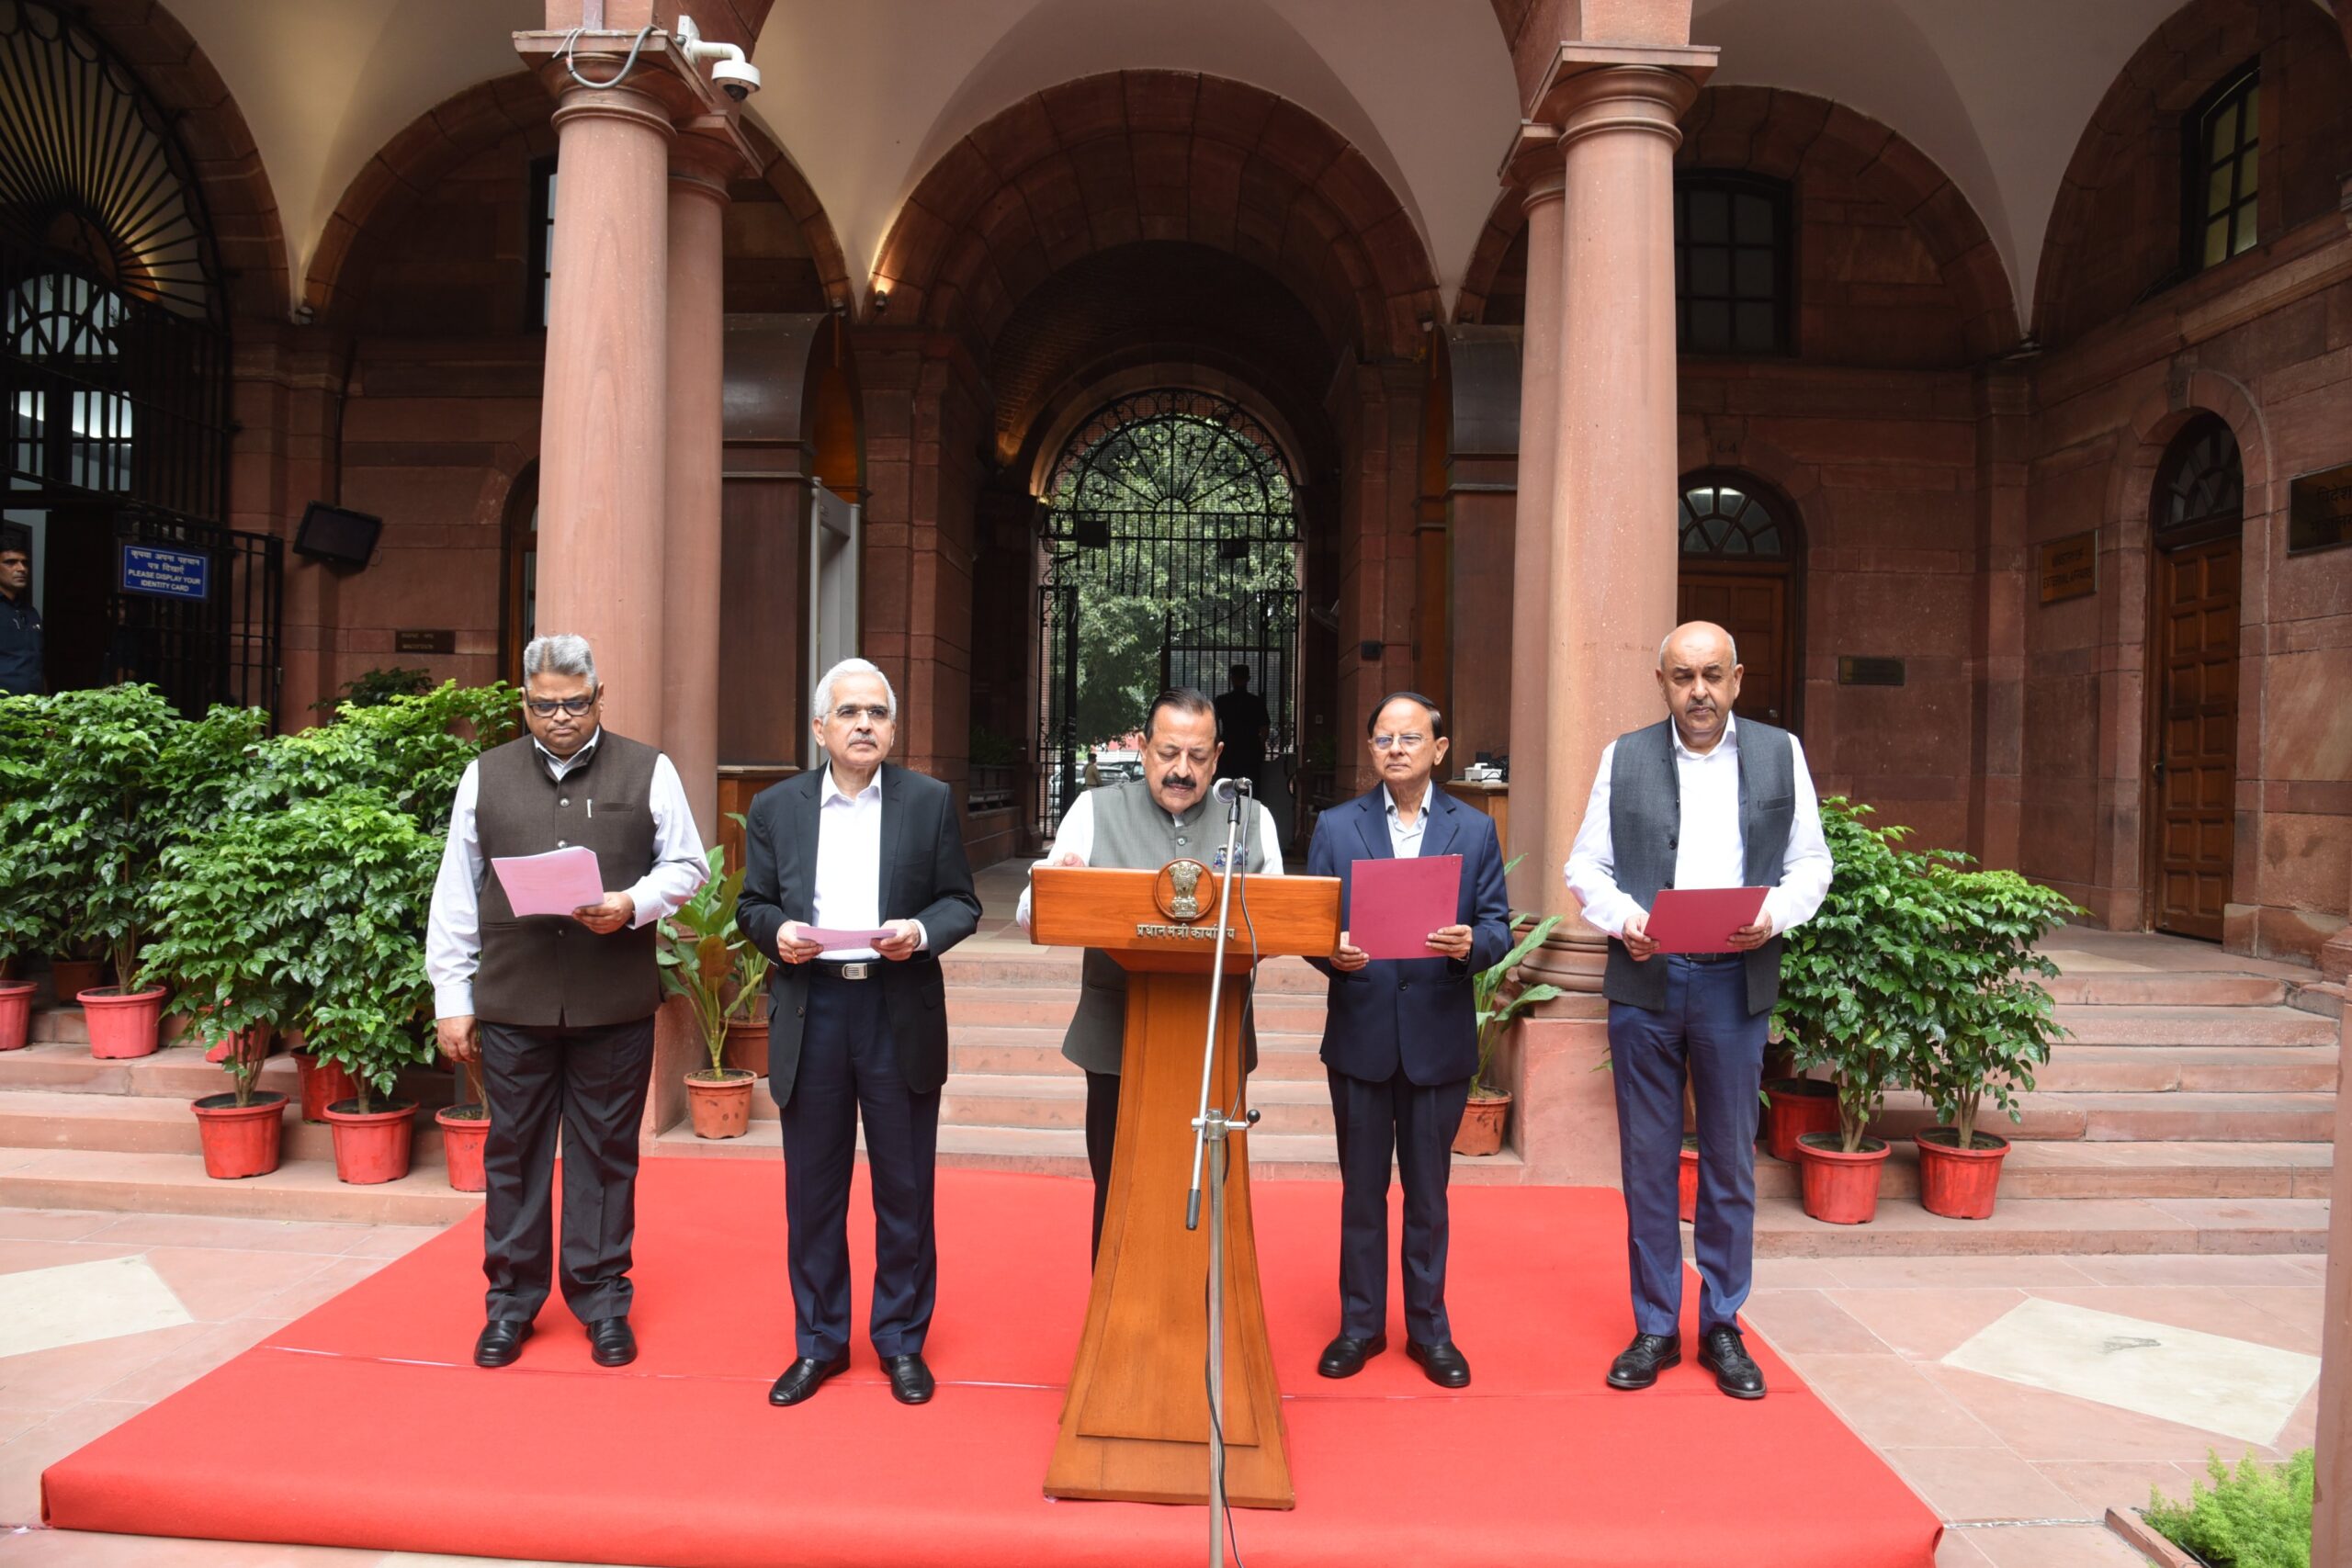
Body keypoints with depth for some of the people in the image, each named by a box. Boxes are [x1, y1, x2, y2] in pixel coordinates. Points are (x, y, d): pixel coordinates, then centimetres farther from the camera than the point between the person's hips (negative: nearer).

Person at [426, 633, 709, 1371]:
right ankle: (511, 1303, 24)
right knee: (513, 1152, 10)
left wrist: (633, 906, -15)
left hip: (615, 1003, -1)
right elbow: (456, 894, 8)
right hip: (511, 1000, 2)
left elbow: (686, 865, 5)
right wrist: (452, 999, 4)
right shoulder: (485, 776, 8)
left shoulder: (648, 772, 3)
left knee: (606, 1154, 7)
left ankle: (602, 1302, 20)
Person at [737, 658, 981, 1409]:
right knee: (812, 1190, 10)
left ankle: (902, 1340, 23)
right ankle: (818, 1341, 26)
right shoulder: (776, 807, 7)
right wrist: (777, 931, -12)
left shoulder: (930, 802, 3)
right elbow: (752, 905, 9)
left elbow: (962, 902, 2)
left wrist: (922, 932, -18)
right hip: (809, 1012, 1)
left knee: (905, 1189, 7)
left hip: (901, 1013, -1)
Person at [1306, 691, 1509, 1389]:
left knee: (1428, 1192, 11)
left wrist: (1470, 945, -20)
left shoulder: (1475, 829, 4)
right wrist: (1332, 953, -19)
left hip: (1439, 1037, 0)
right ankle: (1361, 1323, 25)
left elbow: (1498, 925, 1)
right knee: (1362, 1188, 11)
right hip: (1359, 1034, 0)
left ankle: (1430, 1328, 25)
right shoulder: (1335, 827, 4)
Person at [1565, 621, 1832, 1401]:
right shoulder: (1623, 757, 7)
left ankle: (1723, 1326, 22)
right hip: (1644, 980, 0)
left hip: (1735, 980, 0)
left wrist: (1775, 913, -12)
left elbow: (1811, 864, 8)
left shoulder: (1781, 753, 7)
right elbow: (1585, 866, 6)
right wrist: (1622, 917, -14)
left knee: (1731, 1161, 8)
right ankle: (1655, 1328, 19)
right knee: (1647, 1160, 7)